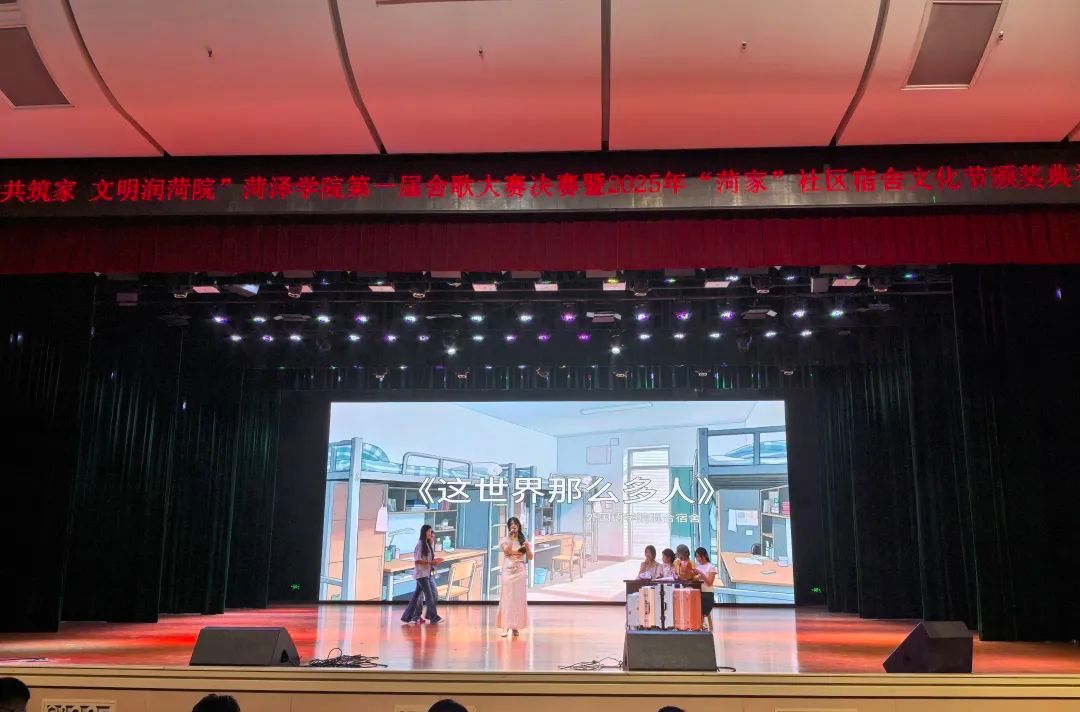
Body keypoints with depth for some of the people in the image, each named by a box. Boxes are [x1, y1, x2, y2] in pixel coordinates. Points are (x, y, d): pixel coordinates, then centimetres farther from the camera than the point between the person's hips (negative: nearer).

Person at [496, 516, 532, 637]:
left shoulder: (524, 540, 8)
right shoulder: (505, 540, 3)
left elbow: (530, 558, 4)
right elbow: (507, 551, -16)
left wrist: (527, 547, -12)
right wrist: (511, 538, -17)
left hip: (520, 572, 2)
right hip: (508, 571, -2)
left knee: (519, 599, 3)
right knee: (507, 598, -6)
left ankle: (515, 626, 9)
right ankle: (506, 627, -8)